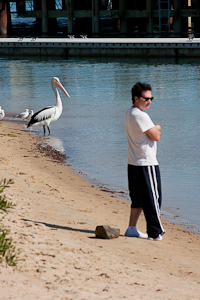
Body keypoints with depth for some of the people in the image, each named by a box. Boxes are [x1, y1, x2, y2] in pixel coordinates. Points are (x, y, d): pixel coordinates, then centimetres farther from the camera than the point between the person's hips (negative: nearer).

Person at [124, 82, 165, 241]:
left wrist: (154, 129, 2)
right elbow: (156, 136, -16)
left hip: (134, 163, 10)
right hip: (146, 164, -10)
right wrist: (157, 129, 4)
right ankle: (155, 232, 1)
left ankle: (132, 228, 19)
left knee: (139, 198, 16)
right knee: (153, 198, -3)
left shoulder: (129, 113, 14)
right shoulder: (140, 115, -19)